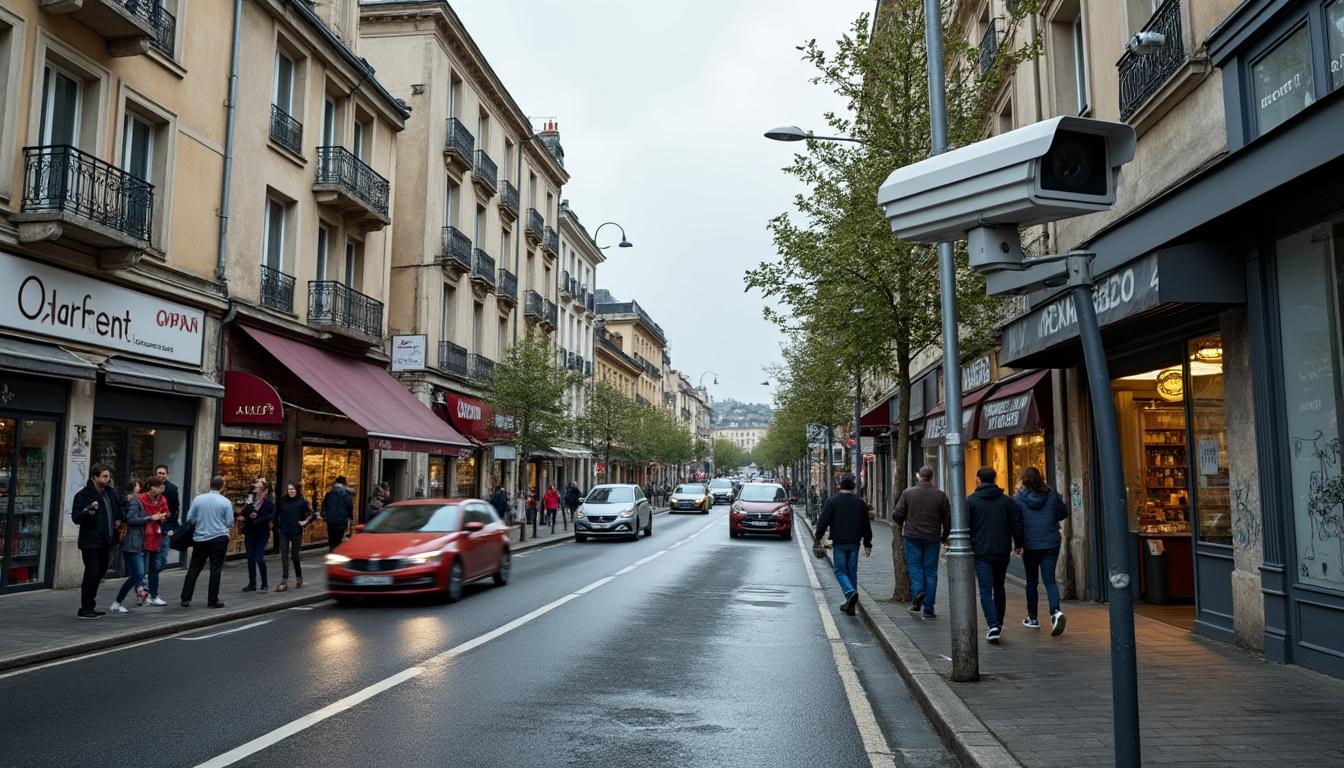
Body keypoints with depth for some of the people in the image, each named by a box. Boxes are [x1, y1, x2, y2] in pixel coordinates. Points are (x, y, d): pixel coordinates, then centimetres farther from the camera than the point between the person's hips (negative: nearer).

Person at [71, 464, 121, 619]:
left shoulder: (110, 492, 12)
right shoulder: (83, 495, -8)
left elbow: (117, 510, 29)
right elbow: (75, 518, -13)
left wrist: (118, 520, 12)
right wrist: (89, 510, -28)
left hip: (105, 542, 7)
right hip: (91, 542, -7)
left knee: (100, 573, 11)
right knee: (92, 573, -9)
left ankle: (89, 608, 20)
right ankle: (85, 609, -1)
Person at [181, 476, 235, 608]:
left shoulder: (198, 499, -1)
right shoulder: (226, 502, -6)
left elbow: (189, 519, 2)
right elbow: (230, 523, -4)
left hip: (200, 539, 2)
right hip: (219, 538, -2)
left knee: (194, 569, 11)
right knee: (215, 570, 3)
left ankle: (185, 599, 12)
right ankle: (213, 600, 4)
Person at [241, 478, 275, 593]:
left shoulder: (269, 501, -6)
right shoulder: (251, 498, 5)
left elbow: (272, 515, -16)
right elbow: (243, 513, -2)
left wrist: (257, 520, -18)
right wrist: (249, 515, -22)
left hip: (262, 534, -4)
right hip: (249, 532, 4)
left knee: (259, 558, -9)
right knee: (250, 559, 8)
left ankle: (265, 584, 4)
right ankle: (252, 584, 18)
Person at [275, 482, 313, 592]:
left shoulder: (302, 501, -4)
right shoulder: (282, 501, 3)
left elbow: (312, 513, -1)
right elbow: (277, 514, 15)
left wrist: (305, 522, -7)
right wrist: (277, 527, 9)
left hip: (296, 533, -2)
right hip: (284, 533, 2)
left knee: (294, 557, 6)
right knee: (284, 556, -3)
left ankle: (299, 579, 26)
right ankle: (284, 582, -4)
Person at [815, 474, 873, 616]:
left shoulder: (833, 501, -5)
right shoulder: (860, 502, 8)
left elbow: (823, 521, -8)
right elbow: (866, 525, 12)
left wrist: (818, 538, -1)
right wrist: (867, 544, 18)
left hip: (839, 543, -4)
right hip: (854, 543, 4)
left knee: (840, 571, 2)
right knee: (852, 572, 10)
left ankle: (850, 592, -24)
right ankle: (850, 605, 13)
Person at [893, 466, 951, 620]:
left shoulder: (908, 493, -2)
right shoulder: (940, 495, 0)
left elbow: (897, 515, -3)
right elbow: (947, 520, 3)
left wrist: (903, 526, 19)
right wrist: (944, 536, 20)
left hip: (912, 536, -1)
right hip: (932, 538, 1)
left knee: (914, 567, 9)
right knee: (930, 571, 6)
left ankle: (918, 592, -19)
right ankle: (928, 608, 6)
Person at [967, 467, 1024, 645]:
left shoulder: (971, 501, -4)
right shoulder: (1007, 501, 4)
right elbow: (1017, 526, 2)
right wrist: (1018, 544, 16)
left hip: (981, 552, -3)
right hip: (1002, 551, 3)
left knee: (986, 590, -3)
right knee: (999, 588, 18)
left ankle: (993, 625, -18)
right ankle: (998, 625, 24)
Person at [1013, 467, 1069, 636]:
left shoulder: (1019, 498, -8)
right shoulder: (1052, 495, -1)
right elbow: (1064, 513, 11)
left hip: (1030, 545, -1)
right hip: (1051, 544, 1)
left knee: (1031, 581, 13)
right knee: (1049, 580, 2)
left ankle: (1032, 618, 21)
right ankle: (1056, 611, -22)